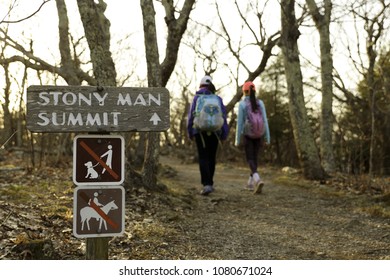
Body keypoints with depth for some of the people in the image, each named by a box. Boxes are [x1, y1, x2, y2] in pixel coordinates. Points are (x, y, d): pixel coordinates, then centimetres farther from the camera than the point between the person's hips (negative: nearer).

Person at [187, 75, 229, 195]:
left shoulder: (196, 98, 2)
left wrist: (190, 132, 9)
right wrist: (224, 134, 2)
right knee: (211, 158, 15)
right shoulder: (218, 99, 5)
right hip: (214, 132, 2)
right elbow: (223, 116, 0)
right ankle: (209, 183, 23)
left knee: (203, 158, -4)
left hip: (200, 131, -2)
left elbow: (191, 116, 0)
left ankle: (206, 185, -19)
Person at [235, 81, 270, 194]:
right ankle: (251, 183, 22)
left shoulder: (242, 103, -8)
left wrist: (237, 139, -4)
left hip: (247, 134, -4)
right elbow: (265, 120, -1)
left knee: (250, 159, -5)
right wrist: (267, 137, 2)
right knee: (254, 157, 16)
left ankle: (257, 179, -30)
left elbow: (239, 122, -10)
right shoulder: (260, 103, 1)